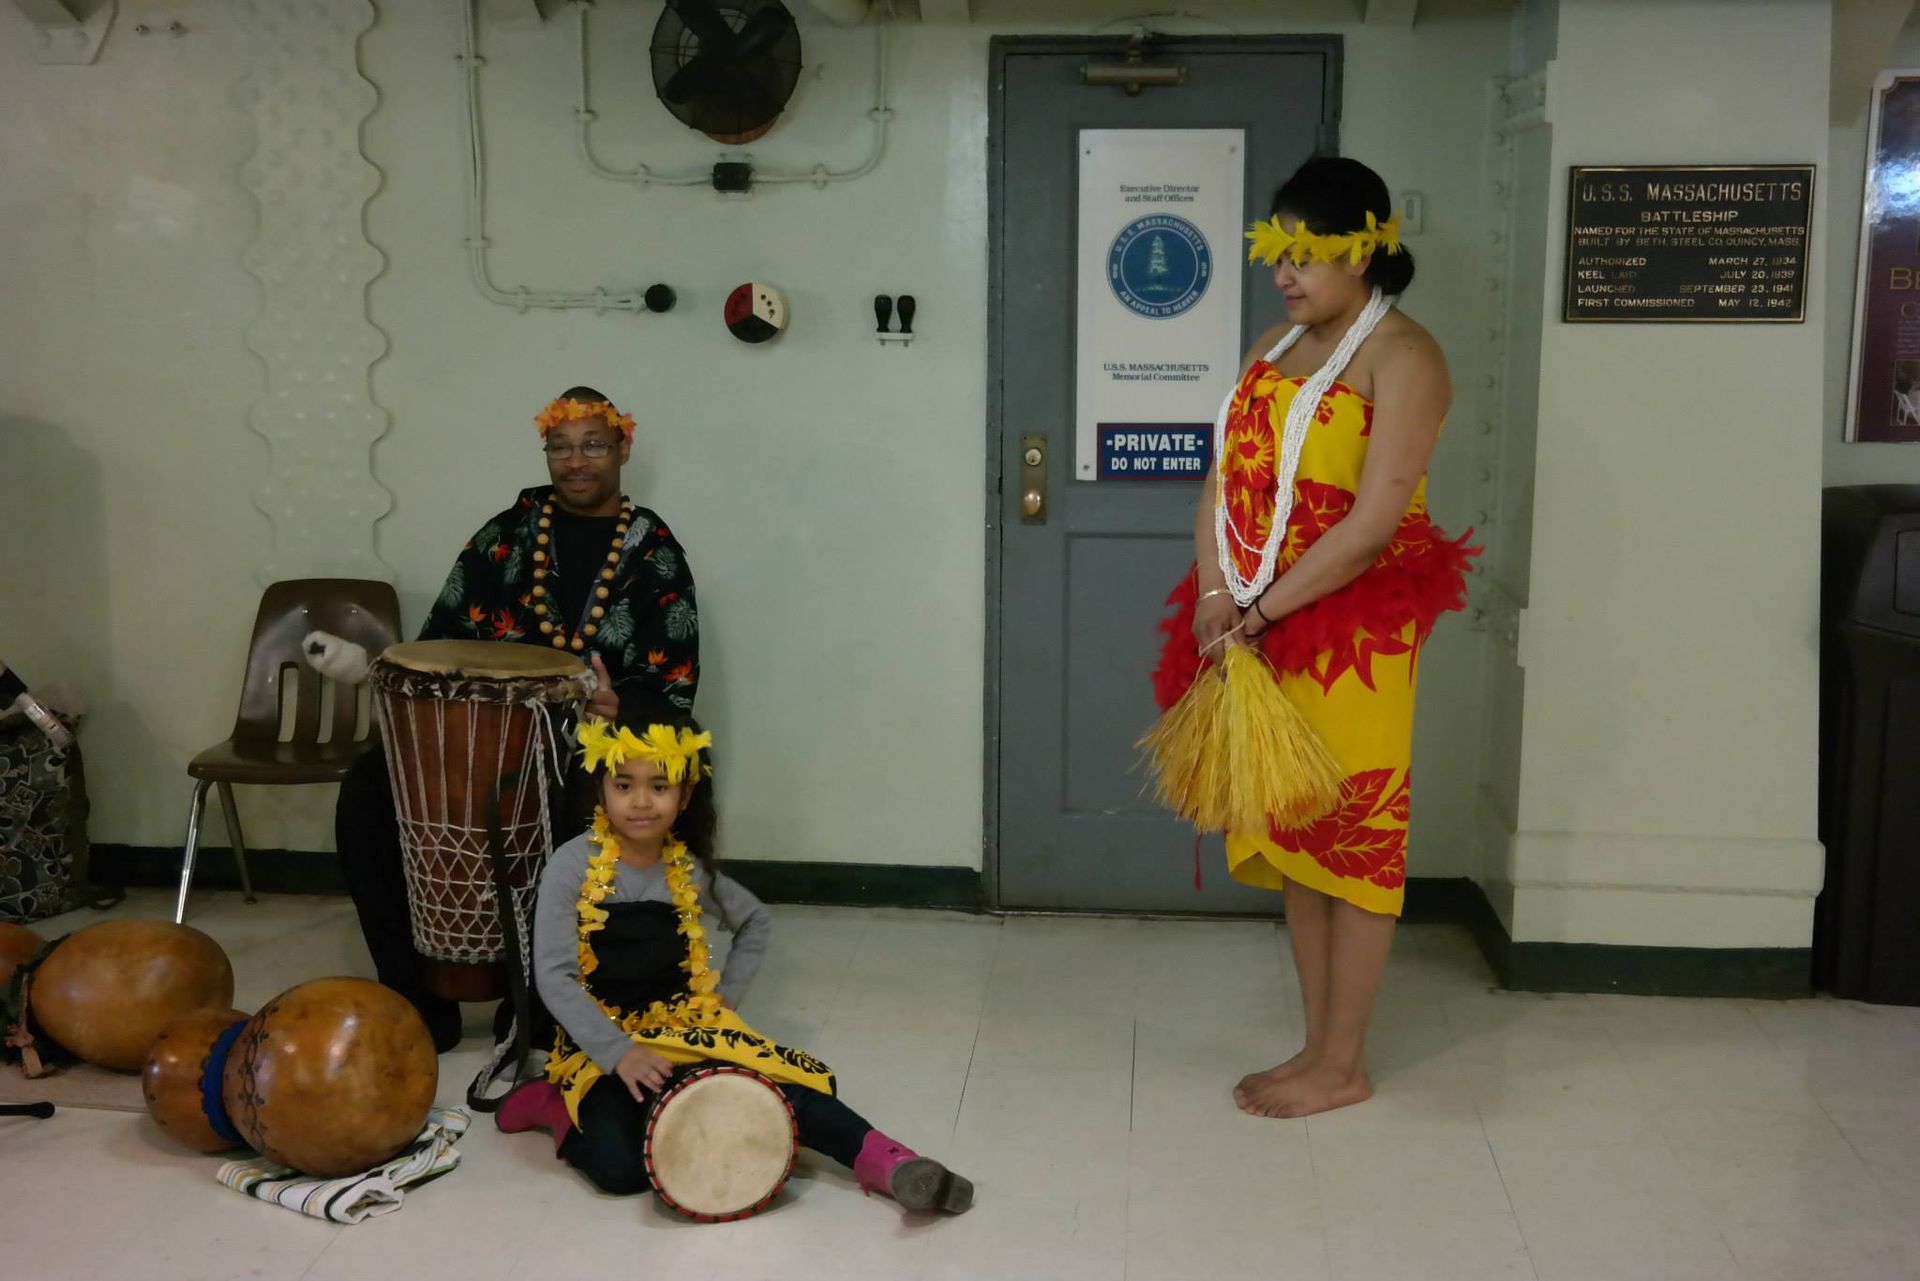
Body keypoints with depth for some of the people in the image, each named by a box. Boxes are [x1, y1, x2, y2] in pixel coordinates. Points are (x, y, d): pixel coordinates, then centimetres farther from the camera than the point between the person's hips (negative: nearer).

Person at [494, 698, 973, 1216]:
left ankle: (879, 1158, -20)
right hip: (601, 1042, -3)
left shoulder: (691, 869, -1)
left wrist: (723, 999, 5)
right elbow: (554, 978, -18)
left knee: (777, 1090, -22)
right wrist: (619, 1055, -26)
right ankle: (552, 1104, 0)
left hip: (685, 1027, 3)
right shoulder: (573, 867, -14)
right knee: (619, 1166, -26)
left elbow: (753, 921, 17)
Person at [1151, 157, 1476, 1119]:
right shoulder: (1275, 349, 15)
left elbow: (1374, 522, -18)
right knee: (1291, 838, 12)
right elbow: (1224, 481, 9)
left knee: (1352, 837, 1)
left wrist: (1260, 613, -17)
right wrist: (1213, 599, -7)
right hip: (1260, 630, 8)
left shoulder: (1400, 356, -9)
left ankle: (1343, 1066, 13)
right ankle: (1318, 1047, 24)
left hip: (1348, 632, -8)